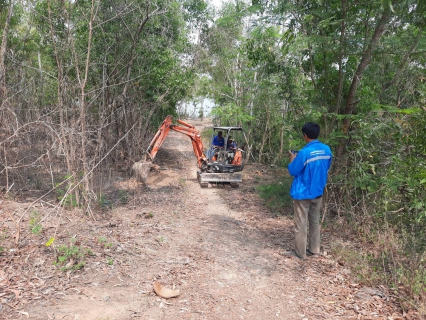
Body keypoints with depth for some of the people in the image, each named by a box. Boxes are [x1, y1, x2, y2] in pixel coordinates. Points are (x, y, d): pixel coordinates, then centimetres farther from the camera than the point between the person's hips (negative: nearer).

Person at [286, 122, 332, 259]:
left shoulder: (304, 152, -22)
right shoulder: (327, 150, -1)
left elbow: (292, 171, -13)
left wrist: (293, 159, 5)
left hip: (303, 194, -7)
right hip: (318, 192, 7)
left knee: (301, 224, 5)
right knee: (315, 222, 18)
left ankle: (300, 252, 14)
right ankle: (314, 249, 28)